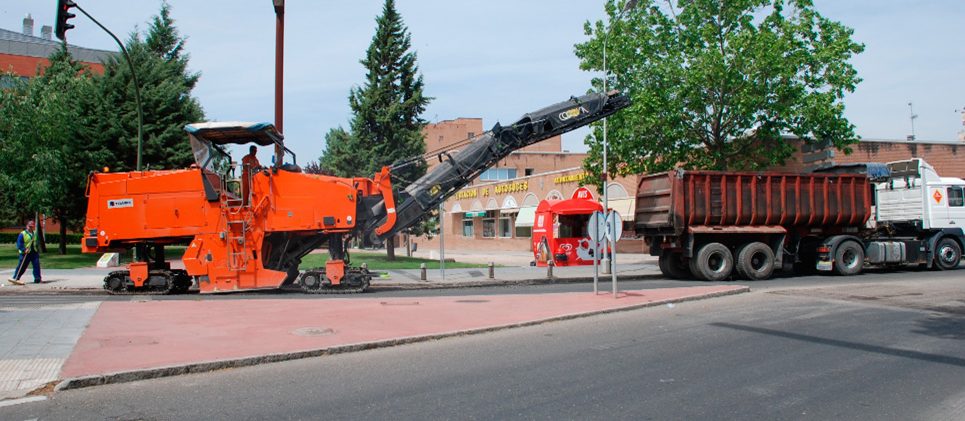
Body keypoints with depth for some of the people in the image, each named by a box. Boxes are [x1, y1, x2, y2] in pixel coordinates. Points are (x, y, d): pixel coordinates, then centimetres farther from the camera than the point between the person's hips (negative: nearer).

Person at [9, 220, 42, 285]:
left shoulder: (35, 234, 13)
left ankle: (37, 279, 3)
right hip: (25, 253, -5)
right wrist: (24, 250, -22)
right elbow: (19, 244, -11)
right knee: (21, 267, -1)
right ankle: (15, 278, 10)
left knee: (37, 265, -2)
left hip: (34, 253, 5)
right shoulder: (22, 234, -7)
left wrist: (38, 250, 15)